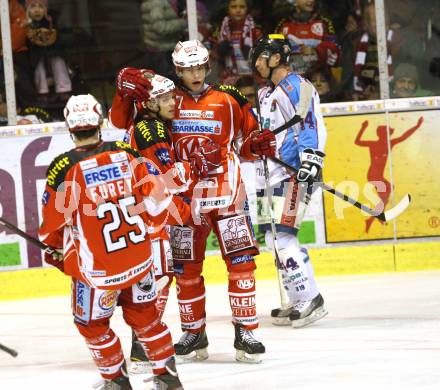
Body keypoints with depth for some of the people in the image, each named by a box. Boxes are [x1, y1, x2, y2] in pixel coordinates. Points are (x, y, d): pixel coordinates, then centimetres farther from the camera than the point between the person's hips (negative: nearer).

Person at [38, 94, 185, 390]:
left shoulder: (64, 168, -16)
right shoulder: (126, 153, -5)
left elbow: (54, 220, -6)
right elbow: (158, 196, 1)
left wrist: (55, 249, 14)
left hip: (96, 266, -4)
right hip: (140, 256, 4)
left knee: (92, 323, 17)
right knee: (144, 314, 21)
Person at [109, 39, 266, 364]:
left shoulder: (229, 100, 5)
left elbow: (245, 144, 11)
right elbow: (121, 121, 3)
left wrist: (256, 145, -11)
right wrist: (127, 93, -14)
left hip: (226, 192, -1)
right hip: (183, 195, 1)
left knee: (240, 260, -7)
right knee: (186, 267, 6)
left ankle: (246, 332, -2)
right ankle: (194, 335, 18)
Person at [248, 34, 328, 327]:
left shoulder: (295, 86, -9)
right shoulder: (265, 95, 22)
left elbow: (313, 124, -19)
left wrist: (312, 158, -28)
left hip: (294, 173, -10)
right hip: (273, 174, 10)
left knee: (283, 235, -17)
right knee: (273, 238, 9)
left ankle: (311, 300, -15)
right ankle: (298, 303, 14)